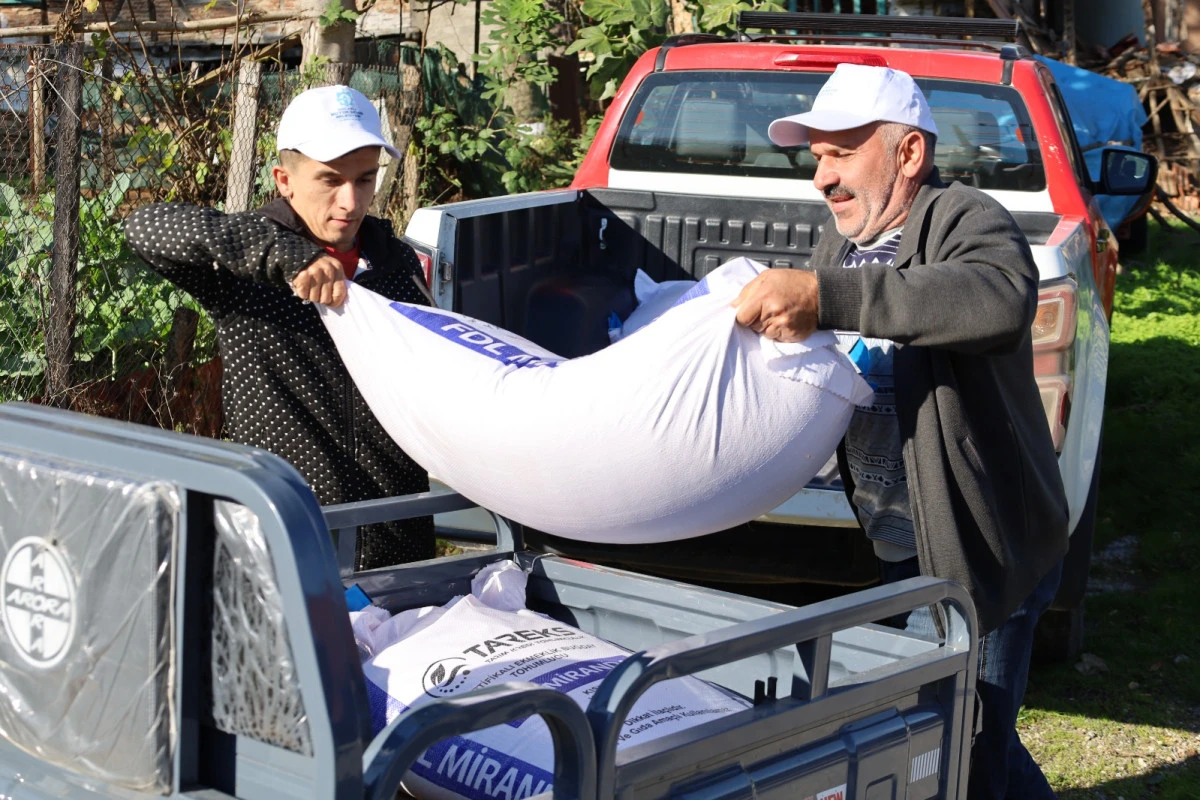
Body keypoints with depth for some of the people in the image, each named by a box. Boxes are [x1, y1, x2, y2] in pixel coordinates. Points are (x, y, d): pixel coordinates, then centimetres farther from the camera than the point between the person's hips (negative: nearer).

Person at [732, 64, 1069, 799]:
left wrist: (824, 296, -46)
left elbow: (1000, 297, -39)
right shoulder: (844, 241, 12)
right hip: (903, 549, 9)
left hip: (978, 552, -9)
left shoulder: (965, 221, -16)